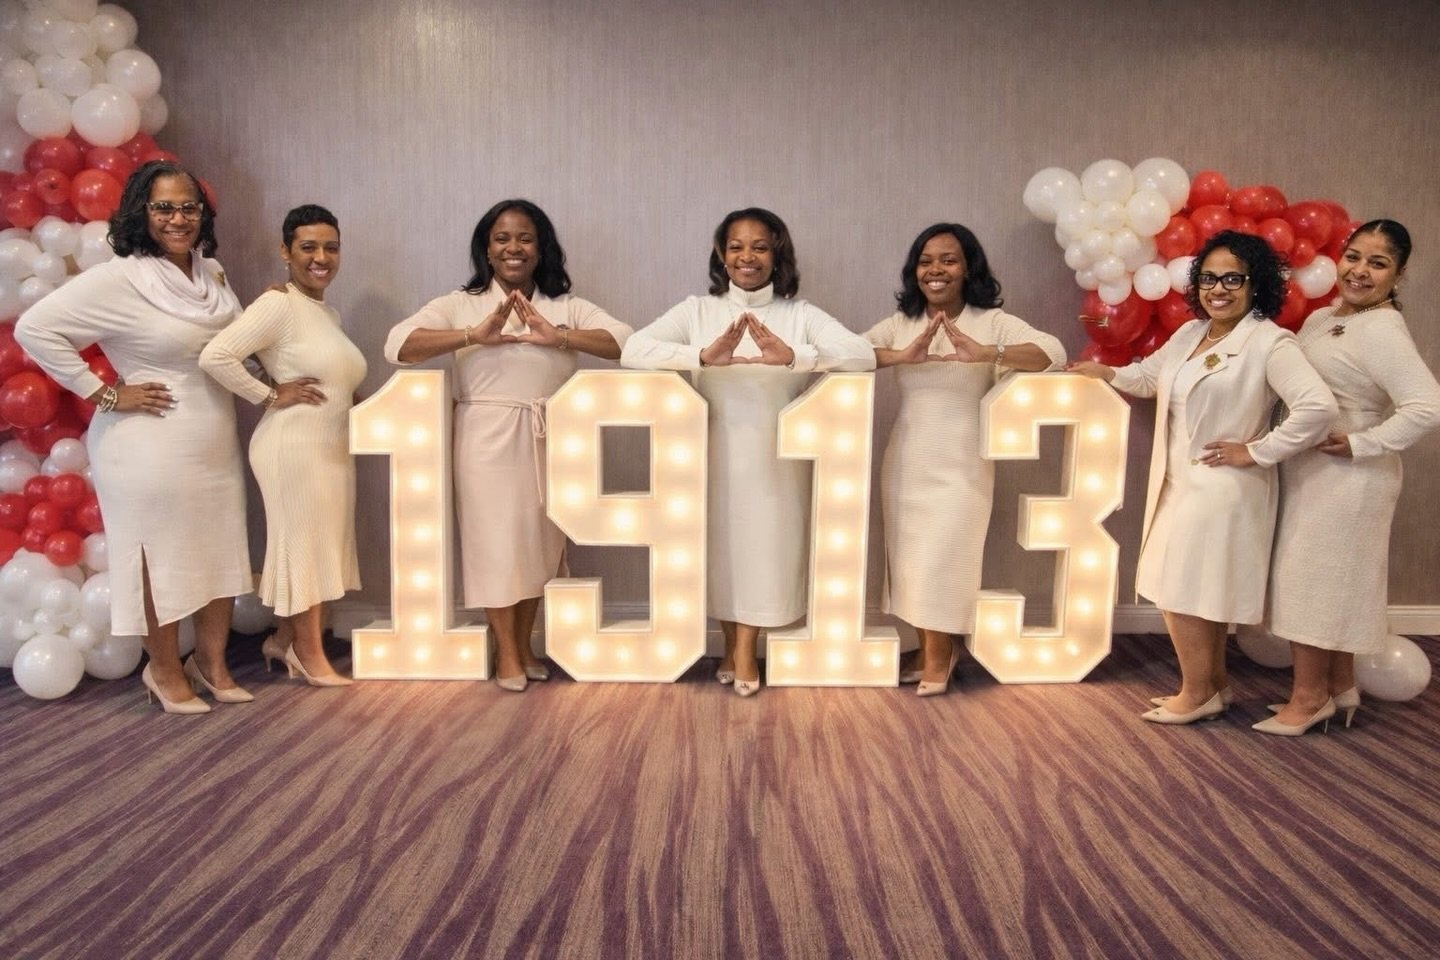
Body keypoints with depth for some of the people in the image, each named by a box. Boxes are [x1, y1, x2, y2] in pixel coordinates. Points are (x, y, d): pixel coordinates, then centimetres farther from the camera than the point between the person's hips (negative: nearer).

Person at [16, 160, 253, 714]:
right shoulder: (119, 279, -13)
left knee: (222, 554, 13)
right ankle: (165, 671, 26)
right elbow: (35, 328, -15)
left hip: (217, 445, 7)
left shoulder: (212, 271, 8)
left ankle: (210, 663, 30)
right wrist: (105, 393, -15)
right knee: (161, 558, 6)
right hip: (151, 447, -6)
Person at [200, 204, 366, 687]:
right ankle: (310, 655, 15)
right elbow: (215, 356, -22)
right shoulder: (278, 304, -12)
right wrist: (270, 397, -15)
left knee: (322, 543, 14)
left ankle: (284, 639, 29)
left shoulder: (329, 312, 14)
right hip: (294, 445, -9)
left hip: (333, 446, 9)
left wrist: (351, 400, 4)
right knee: (303, 542, 2)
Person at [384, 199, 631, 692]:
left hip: (548, 440, 3)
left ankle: (524, 646, 31)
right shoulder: (461, 305, 2)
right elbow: (397, 344, -11)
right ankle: (506, 655, 20)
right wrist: (474, 335, -23)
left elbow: (623, 339, -7)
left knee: (540, 540, 12)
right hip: (487, 439, -2)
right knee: (496, 541, 3)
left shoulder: (566, 307, 6)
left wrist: (558, 338, -21)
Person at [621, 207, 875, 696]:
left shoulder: (801, 314, 2)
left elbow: (864, 354, -12)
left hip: (776, 454, 0)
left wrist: (793, 357, -29)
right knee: (721, 543, 7)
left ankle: (744, 649, 22)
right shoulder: (697, 310, 2)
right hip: (716, 450, 0)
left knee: (767, 543, 2)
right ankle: (734, 646, 28)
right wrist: (704, 356, -27)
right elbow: (633, 350, -11)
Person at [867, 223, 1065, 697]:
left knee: (943, 559, -1)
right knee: (910, 558, 11)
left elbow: (1054, 352, -18)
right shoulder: (900, 322, 4)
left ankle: (939, 657, 20)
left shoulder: (992, 321, -4)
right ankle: (929, 650, 29)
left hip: (960, 462, -3)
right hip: (905, 462, 4)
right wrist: (902, 356, -27)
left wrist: (986, 353, -34)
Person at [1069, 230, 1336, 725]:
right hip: (1180, 483, 8)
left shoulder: (1270, 342, -15)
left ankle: (1198, 693, 14)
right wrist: (1108, 373, 22)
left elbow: (1319, 407, -24)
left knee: (1182, 591, -2)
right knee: (1200, 591, 16)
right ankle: (1213, 685, 29)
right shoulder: (1190, 333, 10)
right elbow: (1151, 376, 30)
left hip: (1220, 488, -8)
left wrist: (1256, 452, -20)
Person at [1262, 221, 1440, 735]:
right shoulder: (1321, 318, 9)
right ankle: (1339, 687, 30)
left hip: (1345, 480, -9)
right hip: (1309, 474, 9)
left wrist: (1359, 445, -21)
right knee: (1331, 583, 16)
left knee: (1316, 579, 0)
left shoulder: (1382, 331, -18)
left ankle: (1309, 697, 14)